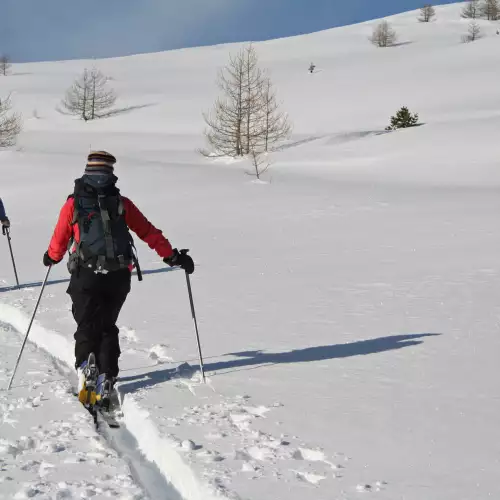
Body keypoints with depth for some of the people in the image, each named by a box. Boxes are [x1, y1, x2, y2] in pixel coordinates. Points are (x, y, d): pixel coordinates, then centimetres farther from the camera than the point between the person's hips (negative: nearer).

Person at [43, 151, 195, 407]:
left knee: (87, 328, 7)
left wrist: (52, 257, 28)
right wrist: (173, 256, 13)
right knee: (107, 328, 15)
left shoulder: (73, 204, 1)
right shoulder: (122, 204, 5)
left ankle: (86, 369, -15)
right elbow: (149, 233, 5)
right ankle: (105, 380, 8)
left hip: (85, 277, -2)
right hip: (118, 278, 2)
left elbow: (59, 239, 7)